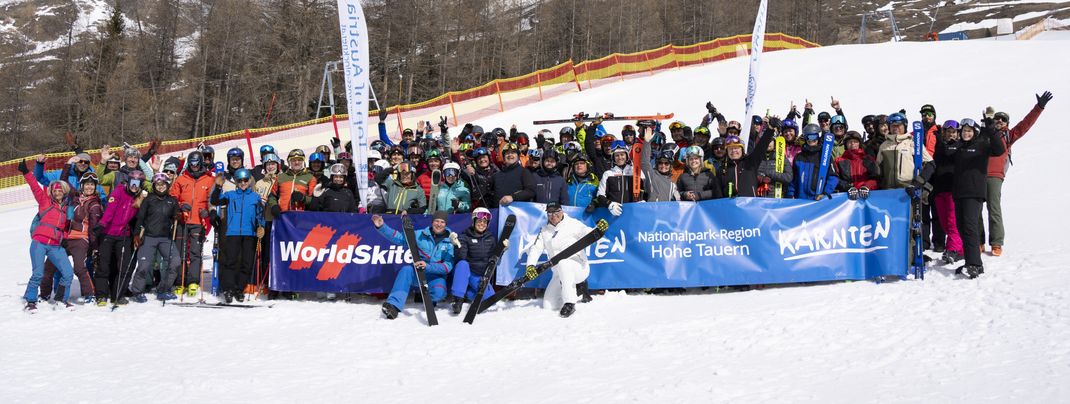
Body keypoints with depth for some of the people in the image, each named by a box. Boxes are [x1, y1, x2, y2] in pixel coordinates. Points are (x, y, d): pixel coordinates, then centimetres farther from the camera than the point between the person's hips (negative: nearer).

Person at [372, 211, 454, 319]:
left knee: (439, 293, -34)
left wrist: (428, 266, -26)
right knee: (406, 269, -32)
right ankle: (393, 306, -40)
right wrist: (382, 227, -16)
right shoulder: (420, 235, 2)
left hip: (436, 276, -1)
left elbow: (448, 266, -11)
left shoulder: (450, 242, -2)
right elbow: (398, 237, -2)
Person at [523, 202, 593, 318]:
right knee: (548, 305, -5)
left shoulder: (572, 224, -7)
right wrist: (530, 266, -17)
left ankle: (569, 303, -34)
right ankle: (576, 293, 21)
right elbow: (536, 248, 1)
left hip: (579, 268, -6)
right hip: (559, 275, 6)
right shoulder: (544, 230, 9)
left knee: (563, 262, -39)